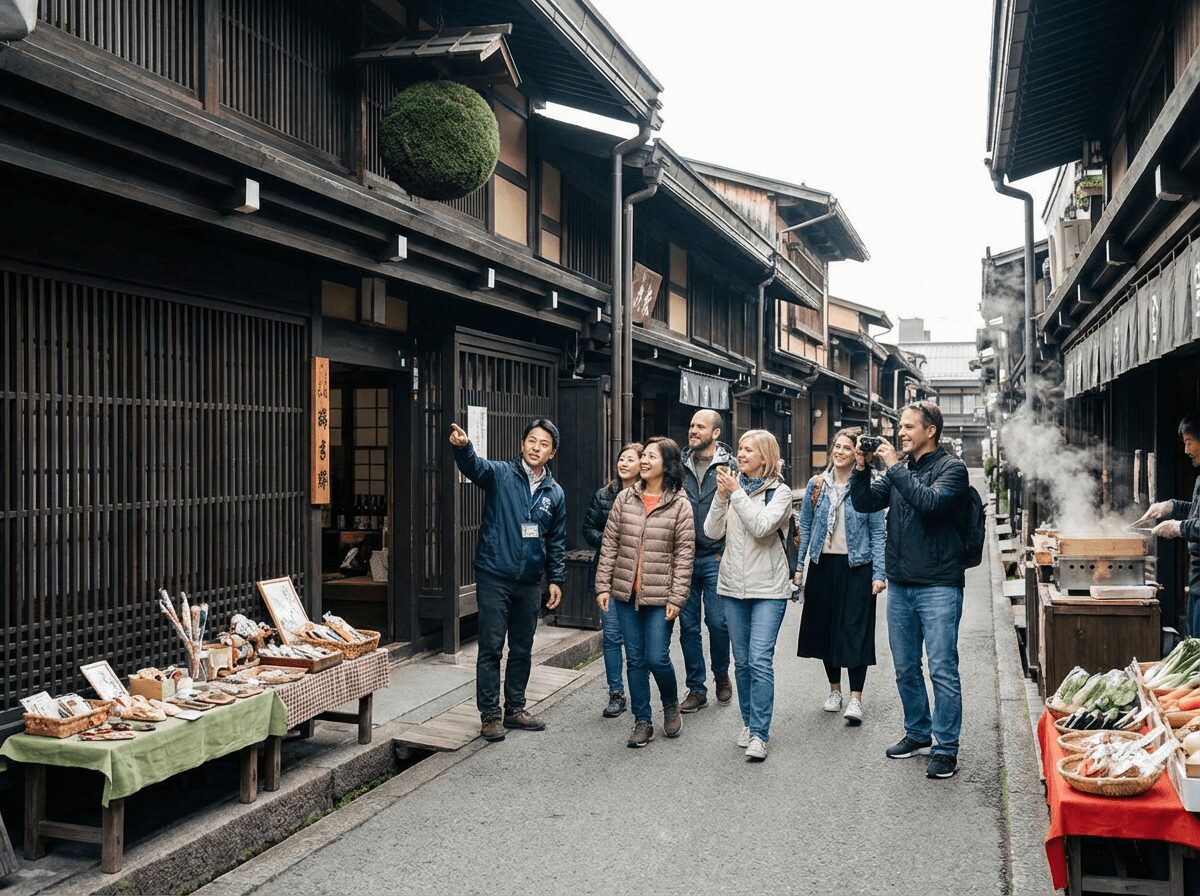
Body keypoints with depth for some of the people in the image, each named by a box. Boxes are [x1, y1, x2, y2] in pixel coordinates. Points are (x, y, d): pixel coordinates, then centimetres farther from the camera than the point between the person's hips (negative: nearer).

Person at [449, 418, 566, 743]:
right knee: (491, 648, 0)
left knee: (522, 649, 14)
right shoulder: (500, 474, -4)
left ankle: (515, 709, 27)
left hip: (530, 582, 4)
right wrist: (462, 446, -48)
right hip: (494, 577, -4)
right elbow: (474, 466, -26)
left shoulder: (555, 493, 8)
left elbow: (557, 542, 14)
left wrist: (556, 579, 7)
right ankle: (490, 714, 11)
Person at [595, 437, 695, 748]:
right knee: (635, 659, 9)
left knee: (657, 658, -5)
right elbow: (609, 545, 6)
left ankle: (671, 705, 25)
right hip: (626, 593, 3)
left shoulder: (680, 505, -4)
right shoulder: (625, 498, 4)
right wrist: (603, 585, 1)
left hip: (660, 595, -3)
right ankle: (642, 721, 21)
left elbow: (684, 554, -5)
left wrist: (677, 597, -9)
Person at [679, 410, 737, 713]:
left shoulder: (729, 466, -2)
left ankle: (721, 676, 25)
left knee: (717, 621, -2)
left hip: (716, 558, -3)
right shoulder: (680, 465, 8)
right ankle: (696, 688, 17)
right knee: (688, 625, 6)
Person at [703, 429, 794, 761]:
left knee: (760, 661, -10)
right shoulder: (732, 486, 7)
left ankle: (759, 734, -6)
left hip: (767, 587, -4)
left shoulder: (779, 492, -3)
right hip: (733, 585, 4)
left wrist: (736, 493, -19)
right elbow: (712, 532, -1)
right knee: (742, 661, 12)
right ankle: (748, 722, 26)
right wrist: (721, 495, -12)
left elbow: (761, 527, -20)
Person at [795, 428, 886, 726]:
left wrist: (878, 573, -8)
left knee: (855, 630, -5)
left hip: (856, 566, -3)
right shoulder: (817, 484, 5)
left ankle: (855, 699, -2)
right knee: (824, 626, 9)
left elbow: (877, 532, -2)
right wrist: (799, 566, 6)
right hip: (822, 565, 3)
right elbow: (805, 526, 10)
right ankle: (834, 689, 26)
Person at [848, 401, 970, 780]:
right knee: (906, 668, 15)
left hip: (938, 585, -6)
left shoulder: (951, 468, -6)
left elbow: (930, 502, -23)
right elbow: (864, 503, 6)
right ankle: (918, 735, 30)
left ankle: (946, 748, 7)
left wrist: (895, 467, -19)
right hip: (900, 584, 6)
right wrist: (861, 468, -7)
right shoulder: (898, 469, 12)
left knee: (942, 670, -2)